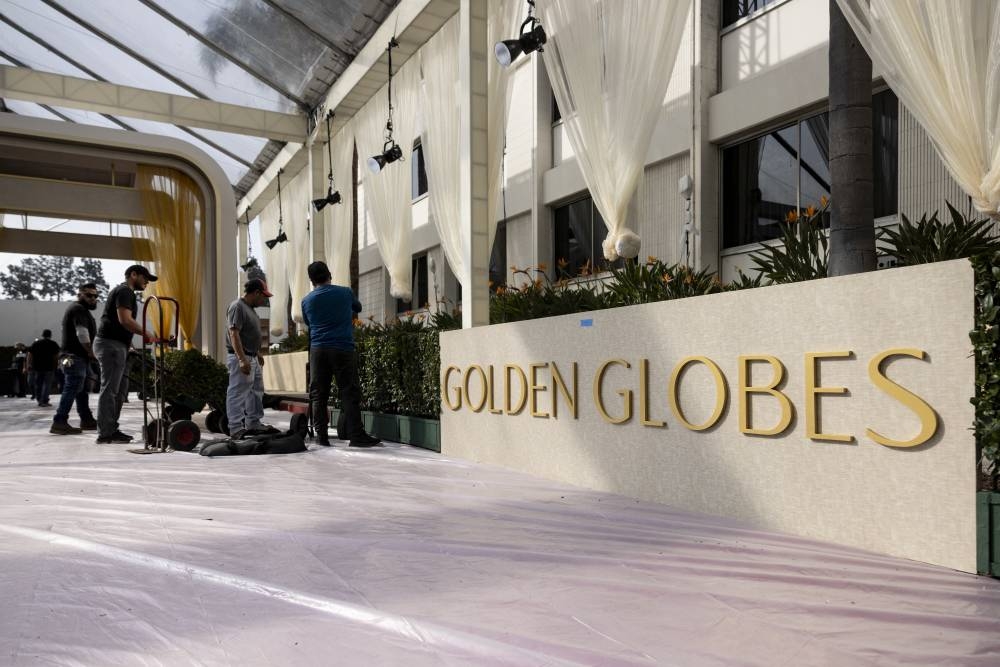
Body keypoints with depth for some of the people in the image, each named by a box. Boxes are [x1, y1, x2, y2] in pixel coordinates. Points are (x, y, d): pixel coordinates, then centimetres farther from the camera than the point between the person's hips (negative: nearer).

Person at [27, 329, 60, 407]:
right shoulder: (53, 344, 0)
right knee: (47, 384, -2)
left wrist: (29, 365, 7)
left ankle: (39, 400, 19)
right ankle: (44, 401, -8)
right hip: (49, 367, -4)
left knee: (38, 384, 13)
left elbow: (30, 354, 5)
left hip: (37, 366, 4)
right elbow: (57, 356, -4)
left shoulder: (35, 343, 11)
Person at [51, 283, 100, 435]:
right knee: (71, 390, -14)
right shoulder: (78, 309, -11)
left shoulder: (81, 309, 23)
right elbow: (82, 334, -20)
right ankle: (59, 422, -17)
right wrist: (92, 353, -12)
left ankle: (87, 420, 19)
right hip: (76, 357, -11)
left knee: (81, 391, 13)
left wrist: (90, 353, 15)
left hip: (79, 357, 11)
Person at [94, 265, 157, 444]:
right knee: (109, 389, -8)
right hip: (112, 344, -11)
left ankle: (111, 429, 16)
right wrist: (147, 335, -18)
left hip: (113, 345, 11)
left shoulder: (123, 292, 24)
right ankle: (105, 434, -6)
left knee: (119, 389, 12)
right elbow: (125, 320, -21)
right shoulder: (125, 291, -8)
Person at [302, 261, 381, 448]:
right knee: (349, 393, -2)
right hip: (343, 349, -2)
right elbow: (358, 308, 23)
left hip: (318, 350, 2)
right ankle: (356, 435, -5)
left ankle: (321, 435, 8)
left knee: (318, 395, 7)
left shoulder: (307, 301, 8)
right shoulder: (345, 293, 4)